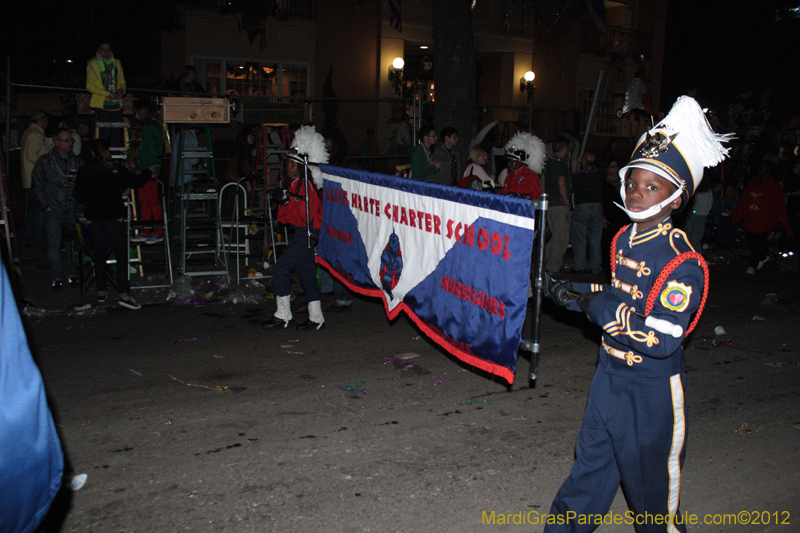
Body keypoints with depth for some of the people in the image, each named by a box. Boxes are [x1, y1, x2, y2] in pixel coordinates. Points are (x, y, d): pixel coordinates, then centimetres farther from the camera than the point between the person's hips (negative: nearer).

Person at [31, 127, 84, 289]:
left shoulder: (77, 162, 11)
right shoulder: (44, 161, 5)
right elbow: (36, 186, 6)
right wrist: (45, 206, -1)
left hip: (72, 209, 2)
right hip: (53, 209, -2)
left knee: (72, 243, 0)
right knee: (54, 244, -3)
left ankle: (70, 273, 13)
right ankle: (56, 277, 5)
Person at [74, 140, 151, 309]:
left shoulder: (84, 172, 1)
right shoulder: (116, 170, -4)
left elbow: (79, 197, 3)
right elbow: (137, 182, 4)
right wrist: (149, 171, 20)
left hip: (93, 218, 3)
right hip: (114, 218, -3)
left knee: (99, 257, 13)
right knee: (121, 256, -1)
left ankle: (101, 292, 18)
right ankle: (124, 294, -8)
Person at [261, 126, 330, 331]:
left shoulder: (305, 186, -16)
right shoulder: (293, 184, 13)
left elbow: (304, 217, -23)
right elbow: (284, 217, 16)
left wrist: (288, 203, -26)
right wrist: (283, 203, 0)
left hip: (308, 235, -10)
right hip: (303, 234, 10)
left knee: (280, 270, -8)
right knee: (306, 272, 12)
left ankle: (282, 316, 0)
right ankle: (316, 318, 18)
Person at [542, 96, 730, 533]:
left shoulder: (682, 264, -23)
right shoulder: (624, 239, 1)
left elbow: (662, 340, -29)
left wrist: (599, 308, -25)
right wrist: (571, 294, 7)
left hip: (652, 390, -7)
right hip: (610, 374, 8)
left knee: (652, 486, 12)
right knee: (589, 469, 22)